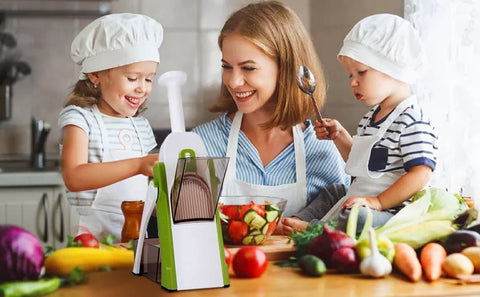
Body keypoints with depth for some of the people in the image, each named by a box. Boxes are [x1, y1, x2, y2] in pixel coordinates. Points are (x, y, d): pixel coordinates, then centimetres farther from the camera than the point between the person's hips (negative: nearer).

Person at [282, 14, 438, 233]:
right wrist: (339, 135, 18)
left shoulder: (411, 122, -17)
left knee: (356, 217, -36)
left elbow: (420, 174, -24)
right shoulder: (370, 118, 15)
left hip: (392, 210, -11)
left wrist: (377, 202, -26)